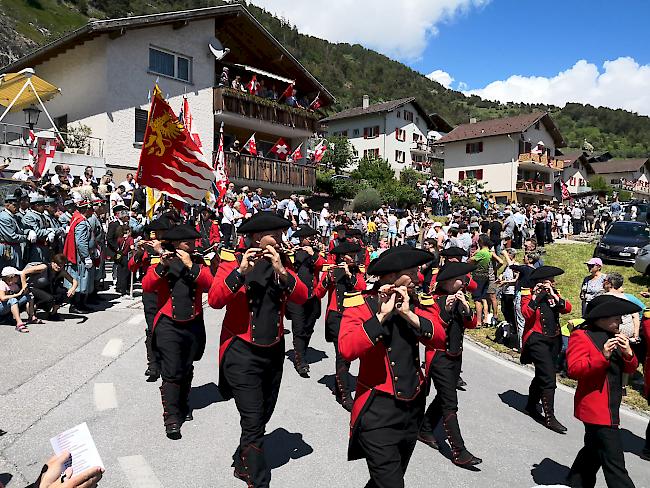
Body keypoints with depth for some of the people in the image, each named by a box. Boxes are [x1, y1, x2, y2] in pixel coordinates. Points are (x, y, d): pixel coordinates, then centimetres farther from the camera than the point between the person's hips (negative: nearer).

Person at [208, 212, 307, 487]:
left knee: (263, 416, 19)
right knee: (253, 422, -6)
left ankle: (242, 463, 43)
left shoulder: (281, 263, 4)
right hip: (242, 353, -5)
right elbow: (214, 300, -22)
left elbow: (302, 297, -9)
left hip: (274, 351, 6)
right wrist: (240, 271, -30)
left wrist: (281, 271, -22)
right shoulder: (233, 261, -9)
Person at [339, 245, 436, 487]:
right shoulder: (360, 304, -14)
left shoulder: (414, 303, 3)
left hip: (414, 406, 6)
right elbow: (347, 350, -28)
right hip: (378, 411, -6)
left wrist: (409, 314, -21)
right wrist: (381, 315, -29)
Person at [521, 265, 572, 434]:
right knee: (549, 378, -13)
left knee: (541, 375, 18)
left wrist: (554, 296, -15)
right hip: (537, 340, -7)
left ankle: (531, 406, 34)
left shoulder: (553, 294, 10)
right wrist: (535, 295, -26)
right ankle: (549, 417, -8)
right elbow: (526, 314, -26)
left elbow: (567, 308, -5)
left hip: (554, 340, 7)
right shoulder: (528, 295, -9)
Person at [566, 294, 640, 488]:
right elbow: (574, 370, -25)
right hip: (596, 409, -10)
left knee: (593, 451, 23)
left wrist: (628, 353, -9)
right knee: (615, 464, -6)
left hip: (610, 409, 10)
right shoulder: (581, 336, -15)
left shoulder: (614, 338, 11)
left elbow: (630, 369, 11)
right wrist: (603, 356, -32)